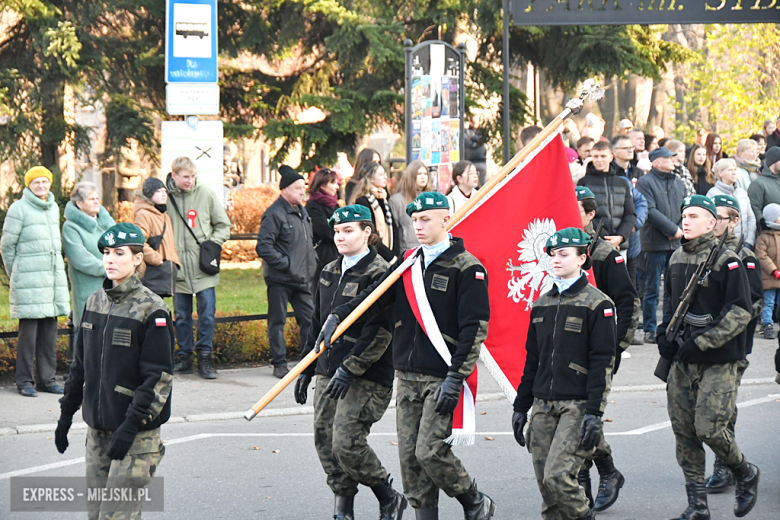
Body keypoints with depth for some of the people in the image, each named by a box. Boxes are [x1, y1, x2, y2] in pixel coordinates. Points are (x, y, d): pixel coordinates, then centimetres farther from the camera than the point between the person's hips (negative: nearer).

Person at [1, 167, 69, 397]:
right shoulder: (19, 208, -6)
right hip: (28, 281, -6)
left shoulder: (54, 208, 14)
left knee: (49, 331, 7)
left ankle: (46, 378, 14)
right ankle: (24, 381, 2)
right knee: (28, 331, -5)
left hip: (54, 278, 6)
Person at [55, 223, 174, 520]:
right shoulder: (95, 303, 9)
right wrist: (66, 413, 17)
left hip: (136, 432, -6)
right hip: (97, 428, 7)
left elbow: (159, 377, -14)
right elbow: (81, 364, 18)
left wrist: (132, 426, -19)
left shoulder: (151, 310, -11)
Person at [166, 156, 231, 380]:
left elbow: (223, 225, 10)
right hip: (178, 268, 1)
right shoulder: (165, 196, 0)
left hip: (204, 269, -1)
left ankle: (205, 357, 7)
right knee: (181, 315, 8)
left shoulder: (206, 194, 1)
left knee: (207, 314, -2)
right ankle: (184, 357, 17)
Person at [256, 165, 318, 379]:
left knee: (310, 318, 7)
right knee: (277, 321, 1)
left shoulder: (302, 212, 15)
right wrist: (285, 264, -18)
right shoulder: (274, 214, -12)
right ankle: (279, 364, 7)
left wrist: (311, 264, 14)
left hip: (302, 279, 7)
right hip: (279, 279, -7)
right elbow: (264, 247, -17)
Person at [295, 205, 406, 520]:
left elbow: (379, 332, -17)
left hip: (366, 377, -8)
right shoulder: (329, 273, 14)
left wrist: (350, 369, -21)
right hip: (328, 373, 8)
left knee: (347, 444, -13)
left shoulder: (379, 274, -10)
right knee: (325, 442, 4)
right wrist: (306, 369, 19)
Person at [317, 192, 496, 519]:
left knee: (430, 451, -12)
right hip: (407, 376, 6)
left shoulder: (467, 268, -7)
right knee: (409, 455, 4)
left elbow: (474, 329, -11)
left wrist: (455, 378, -17)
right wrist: (338, 316, -10)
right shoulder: (407, 264, 13)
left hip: (442, 378, -6)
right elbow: (374, 297, 8)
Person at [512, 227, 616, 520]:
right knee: (545, 483, 3)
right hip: (544, 406, 6)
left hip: (577, 405, -6)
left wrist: (594, 414, -14)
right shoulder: (542, 304, 13)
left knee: (557, 476, -16)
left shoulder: (597, 304, -5)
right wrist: (521, 407, 15)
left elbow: (602, 363, -8)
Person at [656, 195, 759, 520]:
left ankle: (745, 474, 17)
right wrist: (664, 335, 7)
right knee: (684, 432, 4)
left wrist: (701, 343, -17)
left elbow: (740, 313, -13)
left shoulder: (727, 261, -9)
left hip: (718, 362, -6)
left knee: (709, 429, -12)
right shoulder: (677, 259, 10)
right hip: (682, 362, 6)